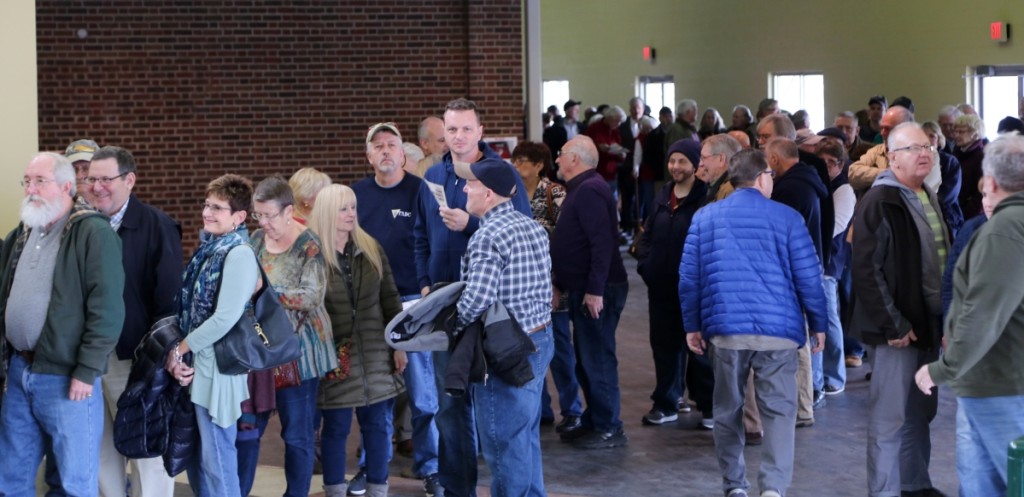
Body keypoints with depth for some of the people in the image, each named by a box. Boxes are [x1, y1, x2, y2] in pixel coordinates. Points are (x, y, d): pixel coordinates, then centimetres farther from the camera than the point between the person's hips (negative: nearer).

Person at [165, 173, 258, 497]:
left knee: (216, 460, -2)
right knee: (194, 456, 16)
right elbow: (191, 308, 11)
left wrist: (179, 349, -12)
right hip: (195, 366, 9)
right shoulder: (208, 248, 11)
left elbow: (225, 318, -22)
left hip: (217, 369, -9)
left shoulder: (239, 254, -15)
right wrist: (180, 357, -3)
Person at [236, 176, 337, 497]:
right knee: (247, 428, 7)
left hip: (296, 351, -5)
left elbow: (312, 297, -20)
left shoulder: (308, 245, -12)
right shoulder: (257, 239, 7)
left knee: (297, 434, 5)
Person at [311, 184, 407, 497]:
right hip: (335, 355, -3)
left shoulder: (371, 248, 5)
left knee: (378, 425, 8)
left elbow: (390, 298, 7)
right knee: (336, 428, 5)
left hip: (375, 353, 3)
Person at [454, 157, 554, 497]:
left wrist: (451, 324, -8)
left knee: (505, 445, 2)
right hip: (539, 340, 9)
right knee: (527, 439, 19)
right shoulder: (533, 227, 8)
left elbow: (477, 299, -26)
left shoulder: (487, 236, -18)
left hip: (506, 351, -9)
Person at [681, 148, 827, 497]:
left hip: (724, 328, 2)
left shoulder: (704, 217, 8)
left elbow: (688, 277, 7)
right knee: (779, 410, 0)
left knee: (727, 411, 13)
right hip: (777, 329, -2)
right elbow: (808, 277, 0)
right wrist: (819, 324, 10)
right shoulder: (786, 218, 0)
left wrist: (692, 325, 14)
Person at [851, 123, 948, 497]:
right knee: (889, 416, -2)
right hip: (897, 327, -8)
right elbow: (867, 270, -18)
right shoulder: (880, 201, -14)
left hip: (928, 322, 8)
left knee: (920, 411, 17)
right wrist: (893, 325, -19)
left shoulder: (929, 198, 13)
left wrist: (945, 317, 11)